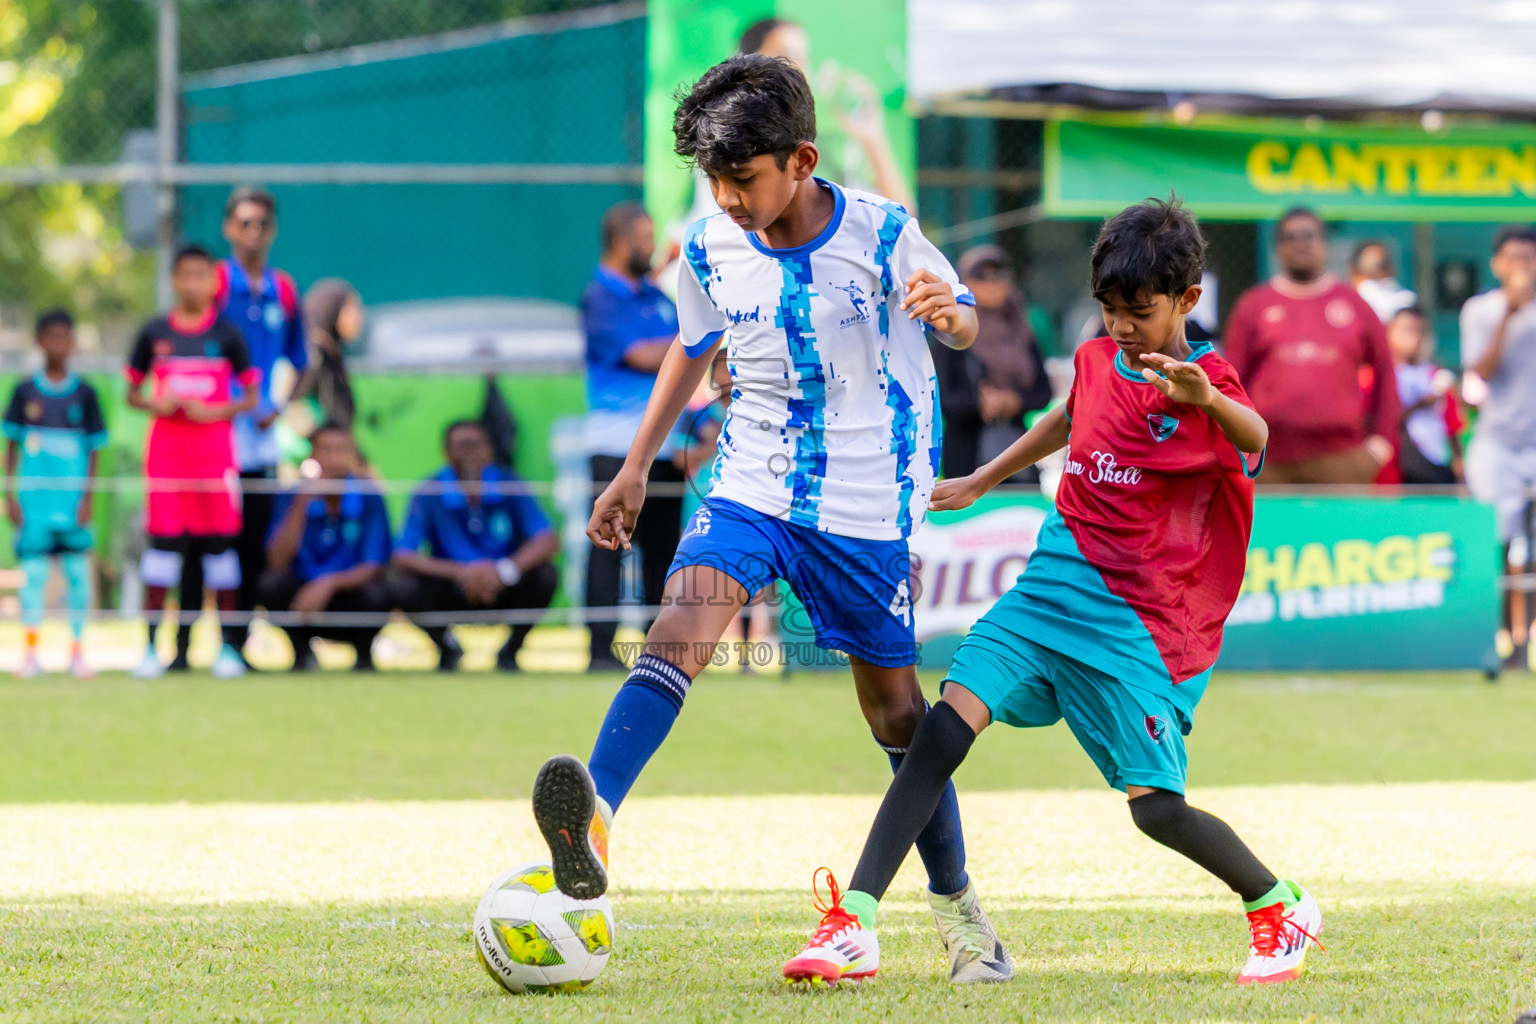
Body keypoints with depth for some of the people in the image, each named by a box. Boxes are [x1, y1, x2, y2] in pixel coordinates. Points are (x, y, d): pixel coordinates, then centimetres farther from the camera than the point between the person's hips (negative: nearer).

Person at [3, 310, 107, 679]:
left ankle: (77, 652, 9)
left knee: (77, 572, 0)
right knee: (33, 572, -2)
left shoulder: (84, 394, 4)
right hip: (34, 498, 0)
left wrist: (87, 499, -2)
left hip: (72, 500, 0)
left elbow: (93, 450, 6)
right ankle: (30, 652, 4)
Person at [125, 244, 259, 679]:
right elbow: (132, 393, 12)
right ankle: (151, 647, 0)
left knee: (219, 543, 1)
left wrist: (216, 411, -12)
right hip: (166, 447, 1)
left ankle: (227, 647, 7)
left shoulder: (227, 335, 2)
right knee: (163, 541, -2)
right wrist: (154, 404, -9)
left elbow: (251, 397, 5)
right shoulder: (154, 334, 5)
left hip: (215, 448, -1)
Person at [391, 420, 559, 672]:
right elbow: (401, 558, -21)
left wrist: (505, 570, -36)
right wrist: (460, 572, -34)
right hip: (452, 591, -1)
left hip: (502, 590, 1)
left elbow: (549, 542, -19)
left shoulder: (509, 486, -11)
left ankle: (510, 651, 1)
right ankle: (447, 648, 4)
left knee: (545, 576, -28)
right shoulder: (429, 494, -13)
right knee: (406, 587, -30)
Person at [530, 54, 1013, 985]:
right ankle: (591, 824, -41)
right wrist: (636, 468, 16)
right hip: (751, 482, 2)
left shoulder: (880, 234, -11)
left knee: (893, 702, 7)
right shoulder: (711, 250, -2)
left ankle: (957, 904, 25)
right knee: (682, 627, -24)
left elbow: (964, 327, 0)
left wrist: (947, 314, -25)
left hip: (866, 504, -2)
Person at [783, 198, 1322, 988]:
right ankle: (854, 926, -20)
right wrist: (979, 482, 41)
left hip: (1139, 619, -5)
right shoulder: (1095, 361, 8)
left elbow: (1254, 437, -34)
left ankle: (1281, 909, 18)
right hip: (1052, 588, 5)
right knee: (949, 720, -14)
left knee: (1156, 807, -10)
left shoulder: (1202, 387, -11)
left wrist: (1206, 398, -56)